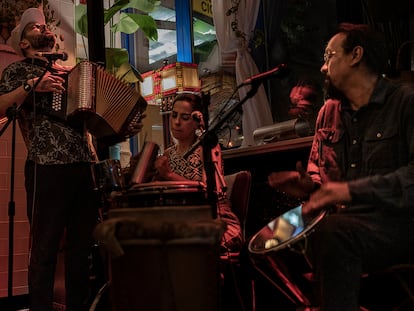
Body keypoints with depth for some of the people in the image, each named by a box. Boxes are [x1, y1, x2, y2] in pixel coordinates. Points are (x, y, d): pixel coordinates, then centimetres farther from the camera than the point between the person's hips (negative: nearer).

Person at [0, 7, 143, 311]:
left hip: (84, 166, 5)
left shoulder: (69, 71, 24)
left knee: (82, 246, 9)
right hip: (47, 167, -5)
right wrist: (32, 85, -16)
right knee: (45, 248, -2)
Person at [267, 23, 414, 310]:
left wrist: (353, 190, -28)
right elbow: (318, 166, 22)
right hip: (346, 218, 6)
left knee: (333, 232, -34)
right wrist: (310, 186, -1)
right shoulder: (329, 112, 14)